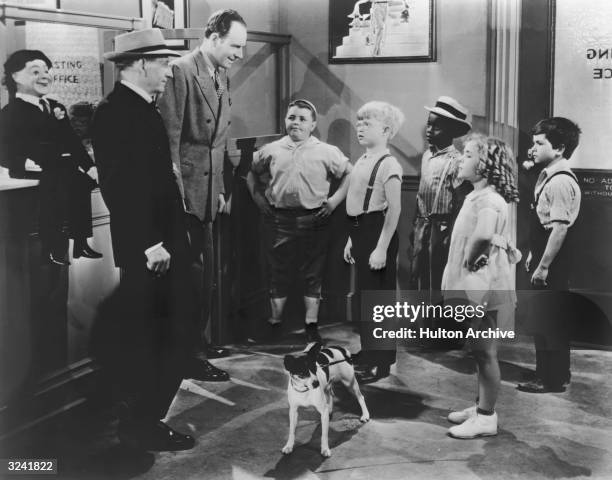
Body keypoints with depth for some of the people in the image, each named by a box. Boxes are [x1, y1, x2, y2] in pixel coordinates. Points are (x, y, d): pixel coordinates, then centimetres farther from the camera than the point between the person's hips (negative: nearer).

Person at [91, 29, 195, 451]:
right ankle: (142, 427, 14)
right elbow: (118, 186, -21)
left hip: (166, 241, 9)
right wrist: (149, 244, -22)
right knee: (146, 337, 0)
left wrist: (176, 235, 14)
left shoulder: (145, 109, 14)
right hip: (145, 248, -9)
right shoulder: (114, 113, -15)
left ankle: (144, 418, 28)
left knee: (173, 331, 14)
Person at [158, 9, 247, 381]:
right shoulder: (181, 72, -14)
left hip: (208, 192, 8)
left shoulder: (223, 77, 12)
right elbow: (170, 136, -16)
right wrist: (175, 192, -16)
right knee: (194, 274, -6)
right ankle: (190, 356, 2)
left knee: (204, 274, 15)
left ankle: (198, 341, 27)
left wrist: (220, 188, 15)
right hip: (186, 190, -8)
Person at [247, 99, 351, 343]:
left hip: (314, 220, -1)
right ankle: (275, 323, 21)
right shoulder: (271, 150, 5)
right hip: (280, 219, 1)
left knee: (313, 274, 6)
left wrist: (334, 200, -2)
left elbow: (349, 175, 5)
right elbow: (251, 172, 19)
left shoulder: (327, 152, 0)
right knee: (278, 272, 9)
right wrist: (258, 197, 9)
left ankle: (311, 326, 15)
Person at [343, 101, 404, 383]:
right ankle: (371, 354, 29)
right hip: (360, 232, 9)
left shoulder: (388, 165, -15)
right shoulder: (362, 161, 12)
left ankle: (380, 363, 8)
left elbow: (394, 209, -19)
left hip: (377, 232, -9)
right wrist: (351, 239, 16)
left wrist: (382, 248, -21)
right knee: (363, 294, 16)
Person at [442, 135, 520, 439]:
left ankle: (486, 418, 7)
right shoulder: (478, 196, 13)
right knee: (480, 351, 17)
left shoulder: (488, 199, -18)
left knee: (485, 352, -2)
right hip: (475, 285, 10)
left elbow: (483, 234, -35)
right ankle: (482, 407, 28)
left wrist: (468, 261, -22)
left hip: (484, 285, -10)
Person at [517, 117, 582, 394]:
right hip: (543, 259, 10)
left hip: (554, 266, -10)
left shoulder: (561, 182, -20)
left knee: (552, 321, 0)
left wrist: (543, 266, -21)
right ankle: (545, 374, 29)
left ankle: (555, 380, 12)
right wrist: (533, 255, 19)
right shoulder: (547, 176, 10)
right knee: (540, 319, 17)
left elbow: (560, 228, -23)